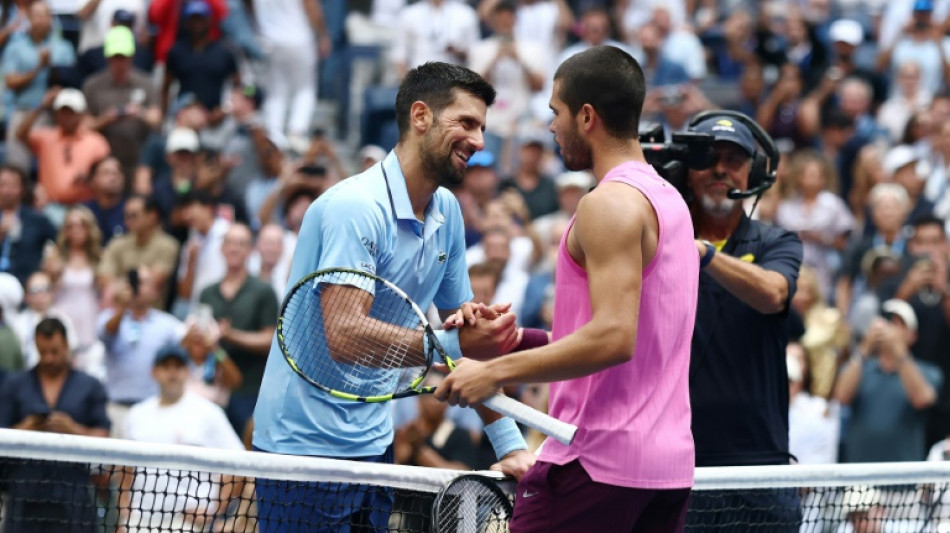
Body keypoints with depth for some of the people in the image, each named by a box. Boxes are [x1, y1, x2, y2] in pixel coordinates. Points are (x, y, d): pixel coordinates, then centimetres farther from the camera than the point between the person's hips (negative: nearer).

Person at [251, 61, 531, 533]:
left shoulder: (447, 212, 8)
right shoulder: (355, 208, -18)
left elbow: (469, 336, 14)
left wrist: (509, 443, 7)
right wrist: (453, 343, -29)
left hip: (372, 442, 8)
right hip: (306, 442, -8)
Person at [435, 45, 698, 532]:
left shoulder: (611, 204, -12)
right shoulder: (668, 200, 18)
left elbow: (614, 338, -23)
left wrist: (496, 371, -18)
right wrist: (514, 338, 15)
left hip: (597, 462, -9)